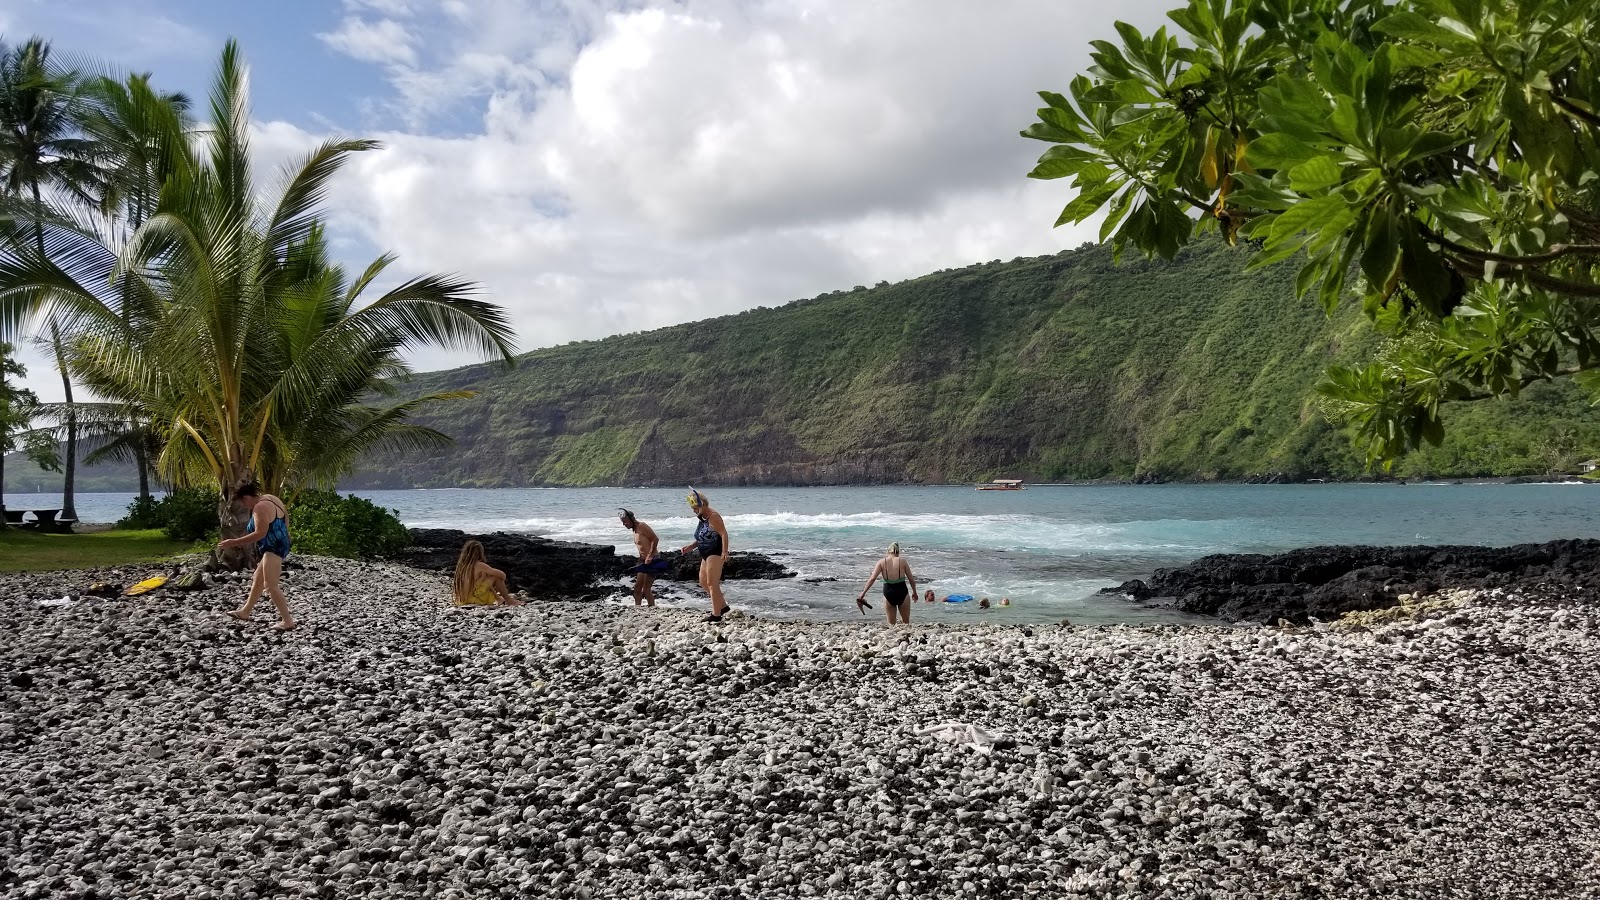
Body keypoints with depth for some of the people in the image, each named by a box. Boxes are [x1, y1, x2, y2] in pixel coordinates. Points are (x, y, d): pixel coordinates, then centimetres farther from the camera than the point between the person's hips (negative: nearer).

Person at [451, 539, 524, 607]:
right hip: (476, 600, -8)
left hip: (462, 601, 8)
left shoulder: (461, 565, 6)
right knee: (497, 577, -1)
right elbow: (502, 575, -7)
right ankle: (509, 600, 12)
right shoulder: (479, 565, -13)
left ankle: (499, 599, 37)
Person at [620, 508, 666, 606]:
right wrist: (640, 561, 13)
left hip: (652, 560, -9)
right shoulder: (634, 530, 14)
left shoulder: (642, 526, -13)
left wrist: (650, 556, -23)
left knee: (646, 589, -8)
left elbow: (655, 539, -19)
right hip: (644, 561, 9)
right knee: (637, 587, 9)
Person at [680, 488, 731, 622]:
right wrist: (691, 547, 12)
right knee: (703, 582, 15)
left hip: (716, 554, -11)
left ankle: (716, 614, -7)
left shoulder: (713, 517, -16)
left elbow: (724, 534, -23)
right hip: (706, 555, 11)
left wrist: (725, 552, -34)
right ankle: (722, 605, 26)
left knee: (712, 583, -10)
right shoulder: (702, 518, 15)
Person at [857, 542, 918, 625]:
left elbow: (872, 579, -9)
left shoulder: (882, 562, -1)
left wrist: (863, 593, -8)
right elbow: (911, 579, 5)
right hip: (902, 593, -1)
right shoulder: (902, 561, -1)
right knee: (906, 623, 16)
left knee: (891, 623, 15)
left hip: (888, 594, 1)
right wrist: (914, 592, 21)